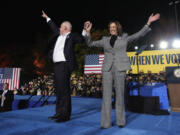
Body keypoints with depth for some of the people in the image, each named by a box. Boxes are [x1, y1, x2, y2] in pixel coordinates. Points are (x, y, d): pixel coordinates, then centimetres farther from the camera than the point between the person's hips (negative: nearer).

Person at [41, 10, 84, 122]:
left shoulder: (72, 36, -2)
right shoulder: (59, 35, 21)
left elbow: (81, 39, -16)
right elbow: (54, 28, 37)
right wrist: (47, 18, 48)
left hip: (64, 65, -9)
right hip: (57, 65, 9)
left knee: (64, 90, -8)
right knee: (58, 90, 13)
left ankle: (65, 115, 1)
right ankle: (59, 113, 25)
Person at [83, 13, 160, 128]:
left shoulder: (124, 38, 13)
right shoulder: (105, 40, 18)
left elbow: (139, 34, 6)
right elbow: (90, 43, 17)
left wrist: (148, 23, -3)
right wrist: (88, 32, 4)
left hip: (120, 68, -1)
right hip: (107, 68, 2)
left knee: (120, 94, 1)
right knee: (106, 94, -4)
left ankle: (121, 120, 14)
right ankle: (106, 122, 2)